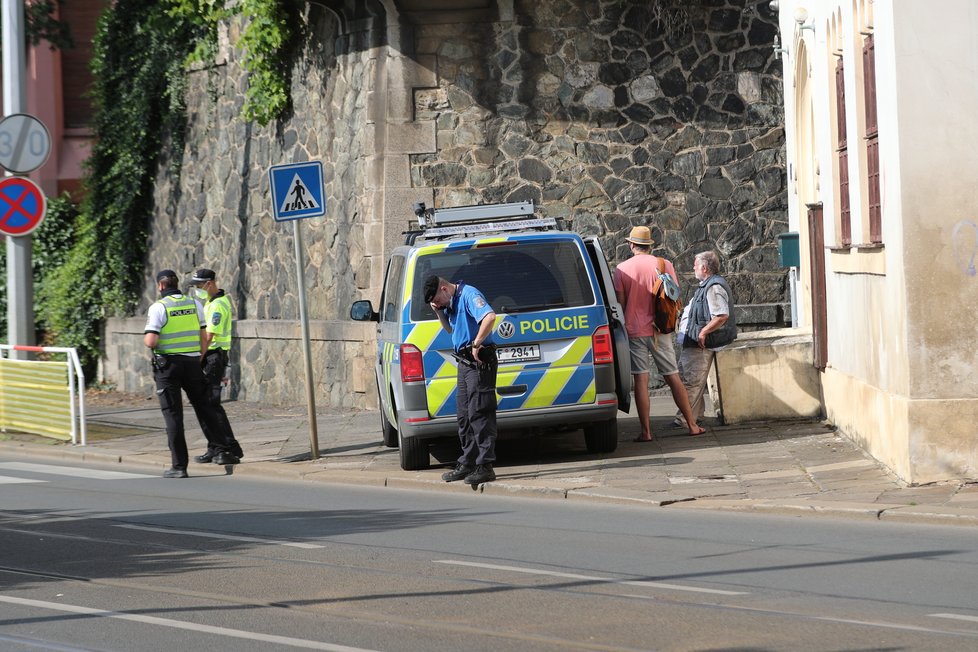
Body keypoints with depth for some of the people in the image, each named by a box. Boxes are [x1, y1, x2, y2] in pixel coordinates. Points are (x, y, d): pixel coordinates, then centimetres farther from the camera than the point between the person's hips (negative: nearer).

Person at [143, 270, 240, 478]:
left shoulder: (158, 307, -9)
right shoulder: (194, 304, 6)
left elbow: (151, 341, -17)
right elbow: (204, 337, 8)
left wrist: (146, 338, 5)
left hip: (168, 364, -4)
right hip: (192, 363, 4)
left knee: (173, 414, 0)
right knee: (204, 408, 15)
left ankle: (179, 465, -1)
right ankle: (221, 450, 7)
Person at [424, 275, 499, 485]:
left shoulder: (469, 295, -15)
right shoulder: (452, 302, 15)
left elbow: (490, 317, -30)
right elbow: (450, 328, 30)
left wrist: (476, 344, -26)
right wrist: (440, 312, 12)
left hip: (479, 362, -10)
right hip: (464, 363, 10)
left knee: (479, 414, -10)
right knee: (464, 416, 13)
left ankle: (485, 466, -9)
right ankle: (467, 464, 20)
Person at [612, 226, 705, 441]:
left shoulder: (622, 269, -3)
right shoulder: (664, 265, 0)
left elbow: (620, 303, -3)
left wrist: (622, 327, 11)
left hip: (634, 330, -2)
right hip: (659, 330, 2)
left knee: (641, 381, -1)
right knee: (673, 377, 8)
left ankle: (646, 431, -5)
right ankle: (692, 425, 11)